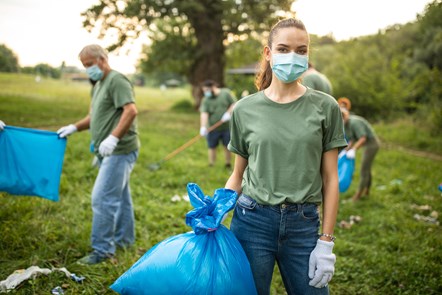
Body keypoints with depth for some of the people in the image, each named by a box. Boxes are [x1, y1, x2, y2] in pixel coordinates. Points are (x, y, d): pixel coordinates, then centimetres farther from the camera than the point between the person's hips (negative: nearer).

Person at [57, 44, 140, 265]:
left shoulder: (116, 80, -12)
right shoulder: (99, 84, 19)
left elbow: (131, 110, -23)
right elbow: (95, 116, 26)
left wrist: (113, 138, -30)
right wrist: (74, 127, 12)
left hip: (120, 150, -10)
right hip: (110, 152, 10)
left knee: (103, 198, -11)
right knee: (119, 196, 17)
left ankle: (102, 249, -4)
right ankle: (123, 239, 29)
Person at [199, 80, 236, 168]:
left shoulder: (226, 93, -1)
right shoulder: (206, 100, -3)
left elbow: (234, 104, 3)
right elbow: (204, 113, -15)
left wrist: (228, 113, -13)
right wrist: (203, 127, -28)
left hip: (227, 127, 0)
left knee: (227, 147, 7)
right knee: (212, 147, 4)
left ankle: (228, 165, 19)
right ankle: (211, 166, 15)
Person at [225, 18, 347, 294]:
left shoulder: (325, 107, -1)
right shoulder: (245, 109, 1)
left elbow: (330, 179, 0)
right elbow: (238, 174, 7)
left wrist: (326, 243, -3)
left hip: (304, 223, 0)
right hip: (252, 220, 1)